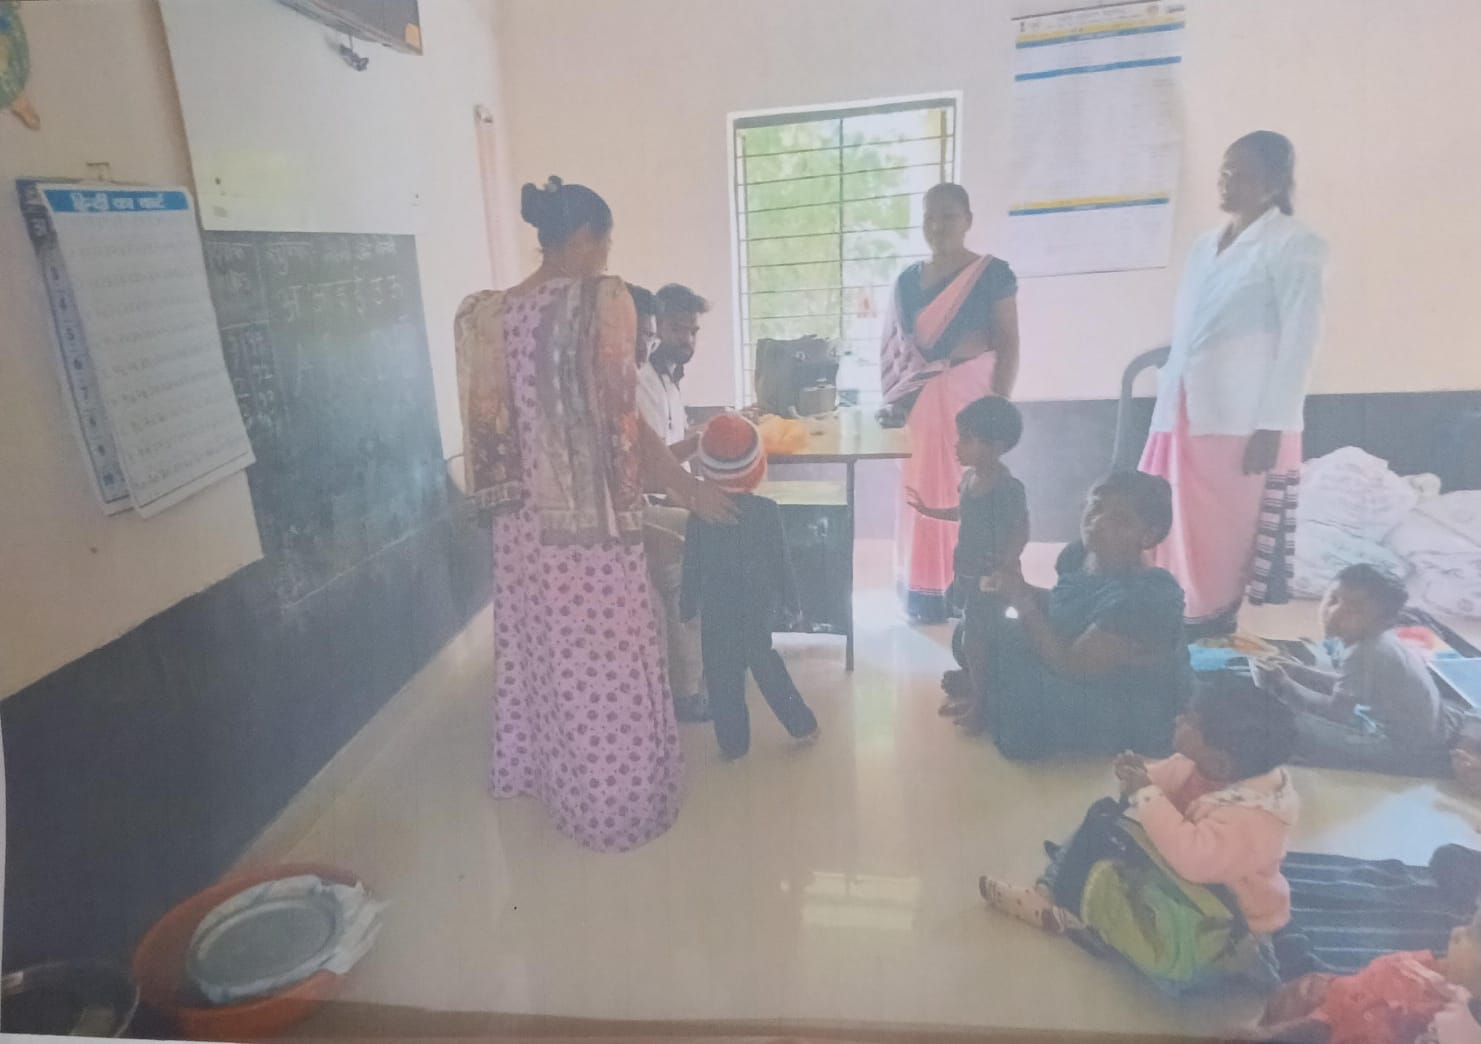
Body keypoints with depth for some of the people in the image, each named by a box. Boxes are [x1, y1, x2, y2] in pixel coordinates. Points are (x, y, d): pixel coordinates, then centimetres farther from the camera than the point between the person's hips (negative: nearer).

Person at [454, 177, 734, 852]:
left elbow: (493, 423, 7)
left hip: (520, 525, 7)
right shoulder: (601, 301, -15)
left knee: (542, 654, 23)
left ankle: (548, 778, 42)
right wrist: (690, 489, -6)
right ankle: (619, 806, 24)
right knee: (605, 669, 8)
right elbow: (623, 422, -17)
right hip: (591, 523, -7)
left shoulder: (488, 314, 3)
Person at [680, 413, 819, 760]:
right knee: (763, 660, 20)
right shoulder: (767, 510, -11)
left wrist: (688, 606, 9)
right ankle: (802, 724, 27)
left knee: (723, 677, 9)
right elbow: (781, 560, -5)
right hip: (760, 604, 2)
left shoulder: (699, 514, -11)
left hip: (717, 609, -2)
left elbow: (692, 566, -3)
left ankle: (733, 743, 16)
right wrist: (791, 600, 8)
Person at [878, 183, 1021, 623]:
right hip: (920, 402, 4)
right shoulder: (907, 280, 12)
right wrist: (893, 398, 2)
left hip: (971, 397, -3)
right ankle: (925, 591, 13)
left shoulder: (993, 273, 0)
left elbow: (1008, 344, -3)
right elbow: (892, 348, 14)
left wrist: (999, 404, -12)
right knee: (922, 493, 4)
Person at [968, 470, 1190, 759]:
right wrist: (1023, 591, -10)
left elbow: (1071, 666, -31)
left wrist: (1021, 600, -27)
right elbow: (1061, 608, 12)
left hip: (1136, 719, -8)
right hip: (1084, 675, 8)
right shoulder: (1078, 556, -8)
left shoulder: (1146, 597, -32)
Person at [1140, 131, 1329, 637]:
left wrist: (1272, 428, -15)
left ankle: (1212, 628, 6)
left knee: (1223, 542, -3)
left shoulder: (1295, 245, 0)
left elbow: (1300, 341, -8)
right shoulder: (1204, 246, 19)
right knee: (1171, 535, 4)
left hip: (1244, 421, -6)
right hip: (1184, 414, 6)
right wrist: (1165, 410, 10)